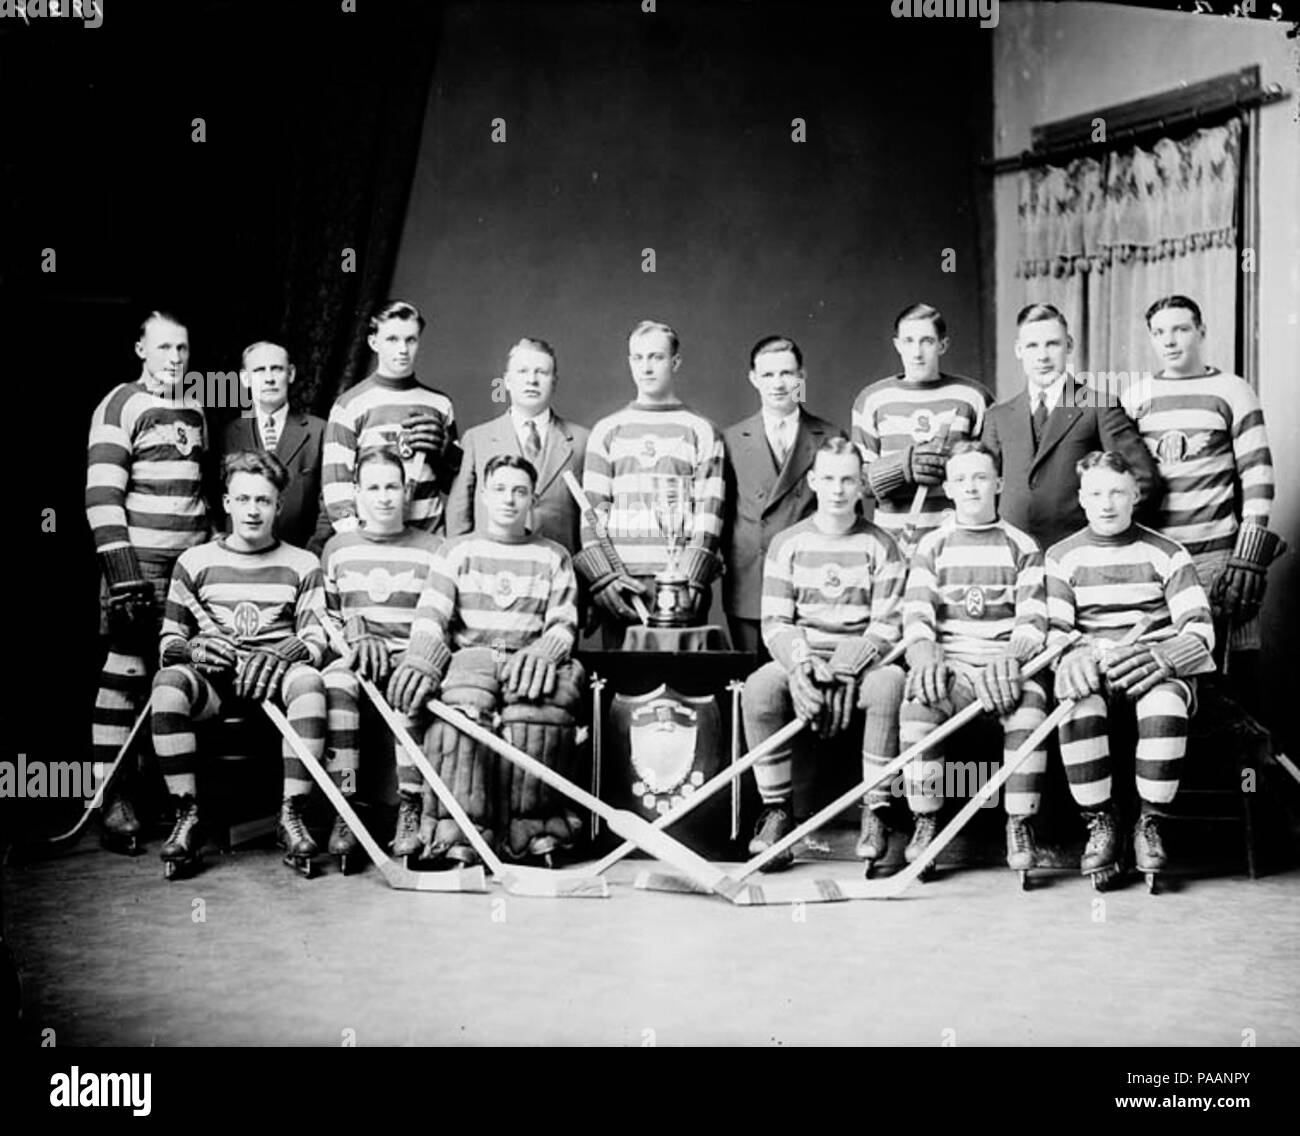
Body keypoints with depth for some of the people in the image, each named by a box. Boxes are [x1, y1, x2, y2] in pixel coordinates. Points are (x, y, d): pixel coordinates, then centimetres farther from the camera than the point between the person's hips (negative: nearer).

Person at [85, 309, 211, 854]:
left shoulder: (197, 407, 16)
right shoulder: (120, 406, -4)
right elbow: (102, 495, -11)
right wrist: (120, 566, -18)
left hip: (195, 563, 6)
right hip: (140, 564, -6)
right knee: (127, 674, -8)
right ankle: (113, 798, -5)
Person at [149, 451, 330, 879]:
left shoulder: (302, 565, 13)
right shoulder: (195, 562, 14)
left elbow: (316, 639, 5)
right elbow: (169, 638, 14)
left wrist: (281, 656, -17)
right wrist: (189, 649, -11)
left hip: (275, 678, -1)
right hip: (211, 678, 1)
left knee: (308, 680, -36)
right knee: (168, 682, -33)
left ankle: (291, 815, -30)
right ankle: (187, 817, -26)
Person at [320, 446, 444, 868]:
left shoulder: (433, 550, 9)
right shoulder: (337, 549, 17)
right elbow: (324, 614, 21)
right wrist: (354, 636, 1)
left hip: (411, 656, -2)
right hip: (354, 655, 2)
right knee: (335, 680, -33)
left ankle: (410, 808, -33)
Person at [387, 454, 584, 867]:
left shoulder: (553, 557, 21)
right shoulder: (457, 551, 19)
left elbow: (563, 624, 10)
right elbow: (431, 614, 5)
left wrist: (544, 652, -14)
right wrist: (422, 659, -17)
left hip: (529, 659, 0)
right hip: (470, 654, 0)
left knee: (539, 698, -37)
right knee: (462, 701, -38)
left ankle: (533, 834, -34)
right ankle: (455, 836, -40)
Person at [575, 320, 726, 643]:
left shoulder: (701, 431, 8)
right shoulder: (607, 431, 14)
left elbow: (709, 513, 0)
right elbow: (592, 510, 7)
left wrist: (692, 579, -13)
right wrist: (603, 577, -7)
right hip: (619, 584, 2)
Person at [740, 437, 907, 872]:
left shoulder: (880, 545, 4)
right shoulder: (788, 544, 8)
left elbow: (887, 624, -4)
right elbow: (775, 621, 3)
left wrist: (843, 670, -19)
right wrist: (800, 665, -18)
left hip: (862, 660, -1)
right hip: (802, 659, 1)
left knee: (889, 684, -35)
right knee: (759, 687, -30)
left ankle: (875, 814, -25)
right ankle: (777, 811, -17)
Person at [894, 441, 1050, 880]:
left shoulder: (1022, 547, 14)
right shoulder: (932, 546, 16)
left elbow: (1033, 620, 3)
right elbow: (916, 613, 4)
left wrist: (1012, 659, -18)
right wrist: (925, 655, -18)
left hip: (1007, 663, 0)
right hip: (949, 664, 1)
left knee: (1029, 706, -34)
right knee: (918, 704, -33)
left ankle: (1020, 827, -24)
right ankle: (925, 823, -20)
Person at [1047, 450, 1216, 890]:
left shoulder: (1166, 553, 7)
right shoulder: (1063, 557, 11)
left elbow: (1199, 630, -1)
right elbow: (1051, 631, 4)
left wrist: (1159, 658, -22)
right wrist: (1072, 659, -21)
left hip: (1158, 668, -1)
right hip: (1091, 671, 1)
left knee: (1164, 706, -37)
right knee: (1078, 709, -35)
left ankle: (1150, 823, -17)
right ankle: (1100, 823, -16)